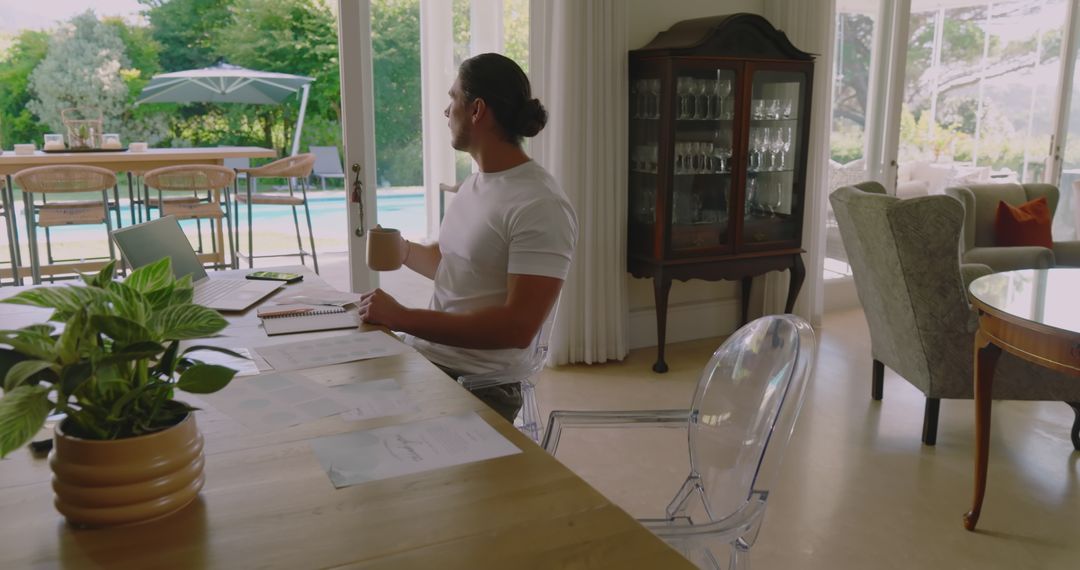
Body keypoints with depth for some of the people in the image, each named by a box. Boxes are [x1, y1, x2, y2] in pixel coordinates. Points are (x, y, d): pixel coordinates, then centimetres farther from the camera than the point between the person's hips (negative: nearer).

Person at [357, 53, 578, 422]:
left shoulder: (540, 206, -18)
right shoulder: (473, 184, 11)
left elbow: (518, 327, -24)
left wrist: (403, 318, -24)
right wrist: (404, 251, 14)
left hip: (476, 384, -8)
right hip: (420, 355, 8)